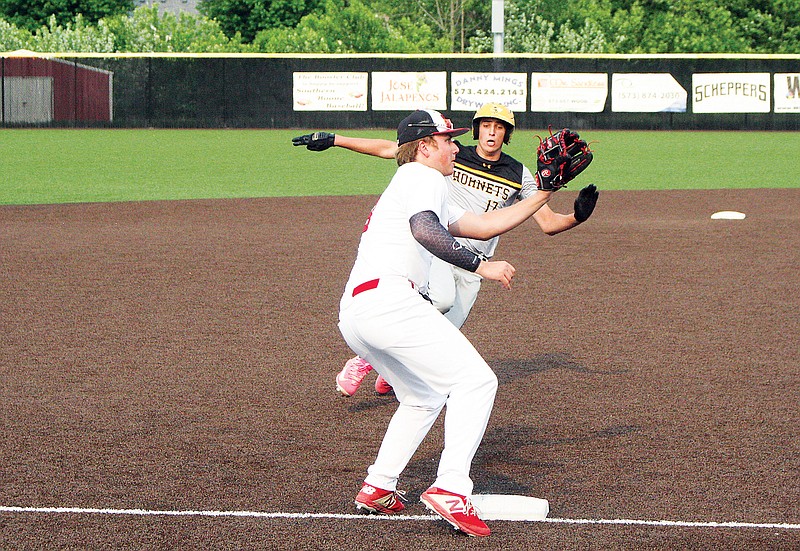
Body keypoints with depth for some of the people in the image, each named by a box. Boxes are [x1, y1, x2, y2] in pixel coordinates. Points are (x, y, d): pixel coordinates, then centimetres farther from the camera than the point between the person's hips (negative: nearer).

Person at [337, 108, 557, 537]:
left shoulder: (410, 185, 33)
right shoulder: (422, 177, 3)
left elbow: (484, 225, 34)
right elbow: (423, 229, -20)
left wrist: (543, 194, 33)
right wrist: (480, 265, -20)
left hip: (352, 315, 10)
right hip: (387, 298, -10)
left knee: (424, 398, 26)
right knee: (475, 380, -11)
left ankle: (377, 488, 20)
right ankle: (450, 489, -23)